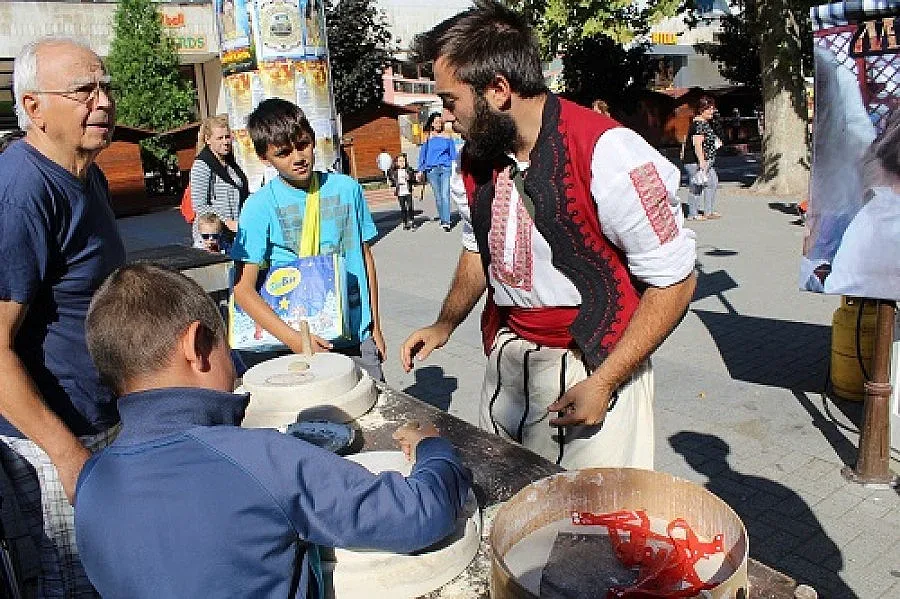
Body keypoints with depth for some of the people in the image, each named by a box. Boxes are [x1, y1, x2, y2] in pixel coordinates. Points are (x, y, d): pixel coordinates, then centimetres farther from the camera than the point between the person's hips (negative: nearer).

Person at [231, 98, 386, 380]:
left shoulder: (347, 188, 1)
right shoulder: (260, 206, -7)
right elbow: (243, 289, -9)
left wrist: (375, 325, 11)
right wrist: (295, 340, -19)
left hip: (358, 334, 3)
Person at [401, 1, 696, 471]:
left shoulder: (607, 154, -22)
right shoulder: (476, 158, 0)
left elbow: (674, 279, -16)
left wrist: (604, 382, -18)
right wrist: (444, 326, 9)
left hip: (596, 364, -5)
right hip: (505, 357, 6)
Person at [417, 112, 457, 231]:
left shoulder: (447, 137, 8)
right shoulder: (428, 137, 7)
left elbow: (453, 154, 13)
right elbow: (422, 154, 12)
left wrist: (454, 169, 10)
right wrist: (421, 170, 8)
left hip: (446, 168, -1)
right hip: (432, 169, 1)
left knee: (445, 195, -11)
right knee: (438, 196, 7)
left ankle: (446, 222, -14)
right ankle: (442, 218, 19)